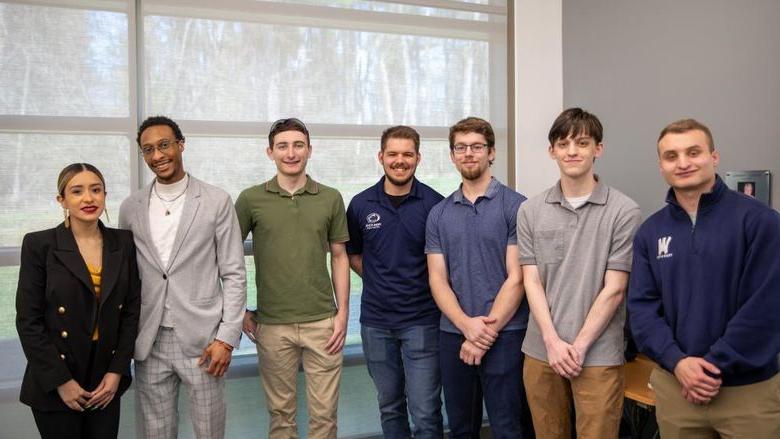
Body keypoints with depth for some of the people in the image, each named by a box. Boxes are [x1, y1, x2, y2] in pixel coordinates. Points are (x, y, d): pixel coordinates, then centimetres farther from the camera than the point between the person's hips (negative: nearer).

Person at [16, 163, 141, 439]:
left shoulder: (123, 243, 1)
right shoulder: (39, 245, -8)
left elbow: (132, 309, 3)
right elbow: (28, 320, -8)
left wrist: (117, 370, -3)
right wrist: (60, 381, -10)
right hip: (54, 386, -2)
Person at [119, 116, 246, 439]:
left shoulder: (216, 201, -3)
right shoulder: (130, 207, 7)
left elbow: (233, 274, -3)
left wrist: (227, 337, -8)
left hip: (202, 339, -2)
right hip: (148, 342, 3)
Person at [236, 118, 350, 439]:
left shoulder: (331, 198, 3)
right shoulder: (251, 199, -1)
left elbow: (339, 257, 7)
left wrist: (343, 312, 1)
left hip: (323, 321, 1)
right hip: (272, 325, 0)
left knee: (324, 412, 8)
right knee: (280, 411, 13)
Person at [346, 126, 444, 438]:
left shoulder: (434, 204, -6)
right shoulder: (361, 204, 2)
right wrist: (377, 279, 3)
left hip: (422, 321, -2)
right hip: (375, 321, 3)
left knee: (425, 412, 0)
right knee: (389, 407, 17)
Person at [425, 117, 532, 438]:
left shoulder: (515, 206, -4)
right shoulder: (438, 214, 7)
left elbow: (516, 278, -9)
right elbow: (437, 280, 2)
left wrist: (487, 332, -12)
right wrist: (467, 326, -13)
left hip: (504, 336, -4)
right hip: (453, 336, 4)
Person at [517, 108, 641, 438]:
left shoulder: (624, 212, -6)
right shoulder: (530, 211, 3)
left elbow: (614, 288, -7)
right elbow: (532, 282, 0)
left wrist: (579, 345, -10)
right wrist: (553, 341, -9)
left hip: (598, 355, -3)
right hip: (540, 351, 3)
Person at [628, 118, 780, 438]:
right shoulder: (650, 232, 3)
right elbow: (642, 306, 0)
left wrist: (714, 365, -14)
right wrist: (677, 361, -14)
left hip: (750, 389, -3)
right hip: (673, 386, 3)